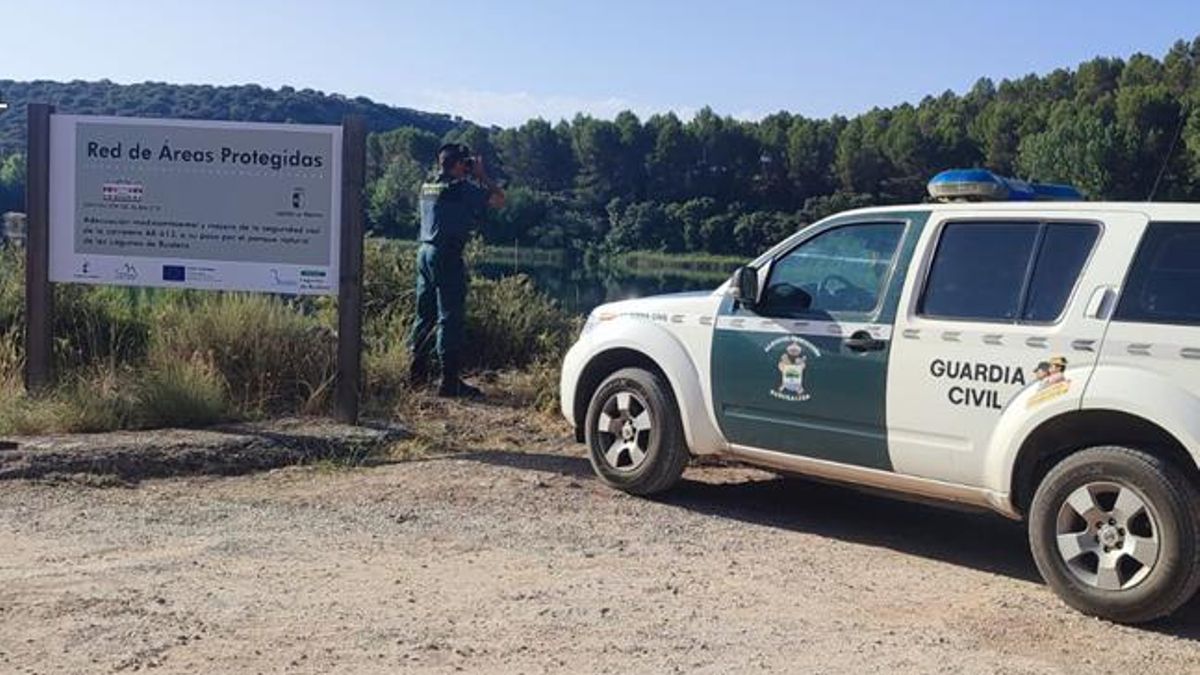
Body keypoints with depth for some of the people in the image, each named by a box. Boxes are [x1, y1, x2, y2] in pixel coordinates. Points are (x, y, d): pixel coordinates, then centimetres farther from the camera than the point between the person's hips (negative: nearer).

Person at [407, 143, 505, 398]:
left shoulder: (428, 186, 12)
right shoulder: (460, 188, -11)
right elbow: (498, 200, -8)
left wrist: (473, 178, 22)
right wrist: (482, 176, 3)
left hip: (425, 252, 8)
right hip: (447, 257, -8)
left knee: (425, 314, 15)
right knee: (450, 318, -7)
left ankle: (417, 372, 21)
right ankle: (450, 381, -7)